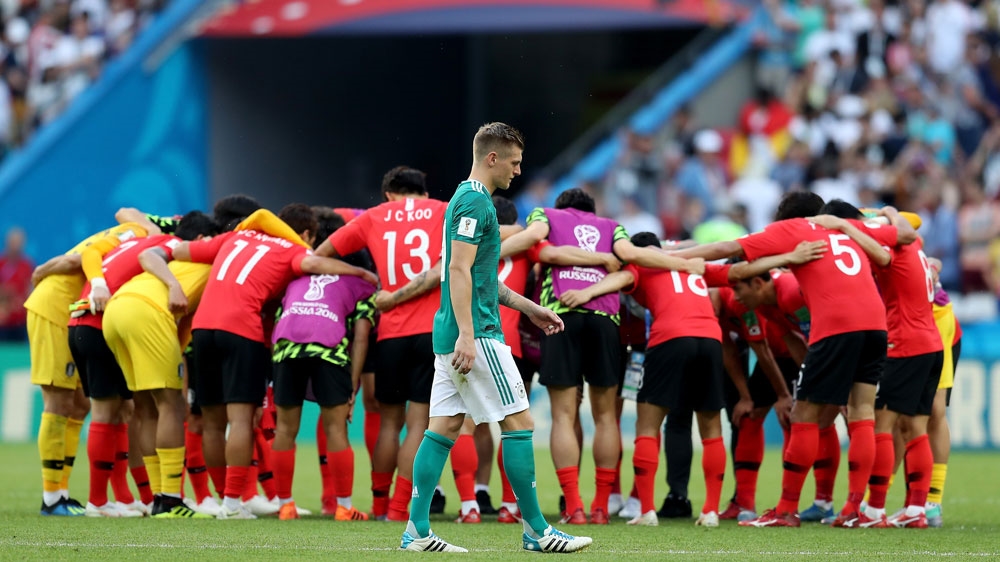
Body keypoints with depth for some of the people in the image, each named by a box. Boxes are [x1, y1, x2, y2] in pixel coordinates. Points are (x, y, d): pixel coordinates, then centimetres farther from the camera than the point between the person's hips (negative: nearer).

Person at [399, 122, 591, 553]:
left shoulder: (467, 198, 19)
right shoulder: (476, 202, -13)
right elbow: (458, 270, -21)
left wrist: (527, 307, 27)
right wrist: (467, 335, -26)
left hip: (450, 338, 10)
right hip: (476, 335, -10)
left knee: (444, 427, 7)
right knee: (519, 422, -5)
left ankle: (417, 531, 4)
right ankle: (536, 530, -2)